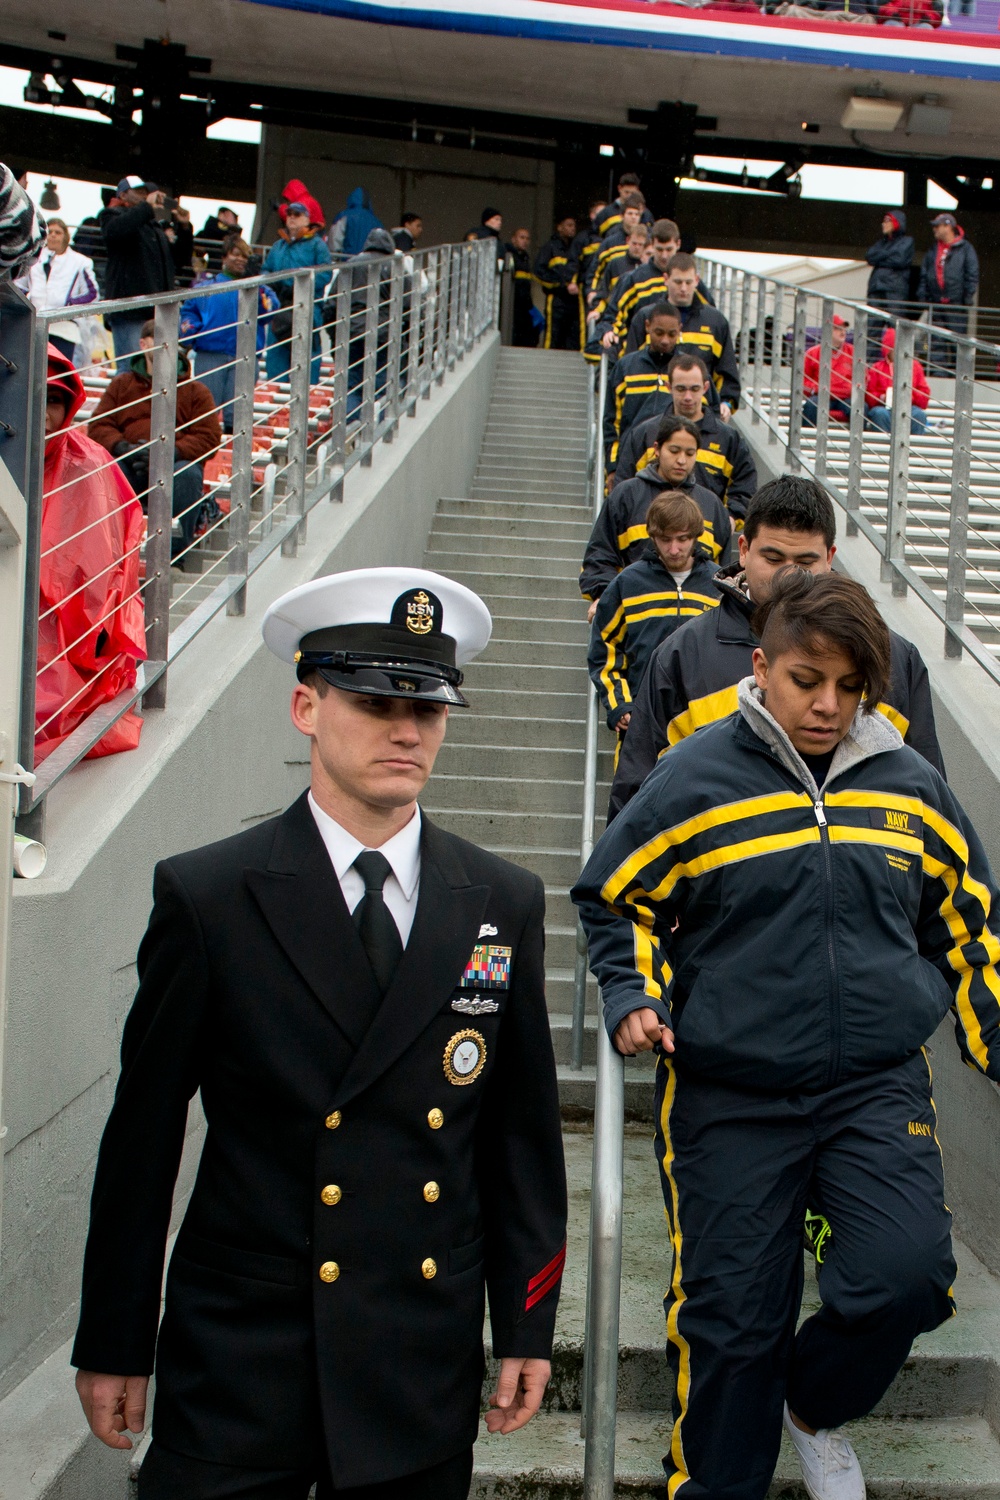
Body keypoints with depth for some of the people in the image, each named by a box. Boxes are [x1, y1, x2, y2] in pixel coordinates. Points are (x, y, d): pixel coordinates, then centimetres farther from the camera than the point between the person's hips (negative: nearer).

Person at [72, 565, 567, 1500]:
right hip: (238, 1361, -2)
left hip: (426, 1371, 3)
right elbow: (142, 1136, -2)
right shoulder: (205, 896, -6)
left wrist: (527, 1326, 6)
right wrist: (113, 1345, 1)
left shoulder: (505, 906, 2)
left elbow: (522, 1133, 6)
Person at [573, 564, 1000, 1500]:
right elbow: (613, 901, 6)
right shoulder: (695, 780, -5)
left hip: (879, 1083, 2)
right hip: (730, 1097, -2)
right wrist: (634, 1000, -7)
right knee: (732, 1318, 5)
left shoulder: (910, 787, 5)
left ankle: (815, 1406, 17)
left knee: (908, 1274, -16)